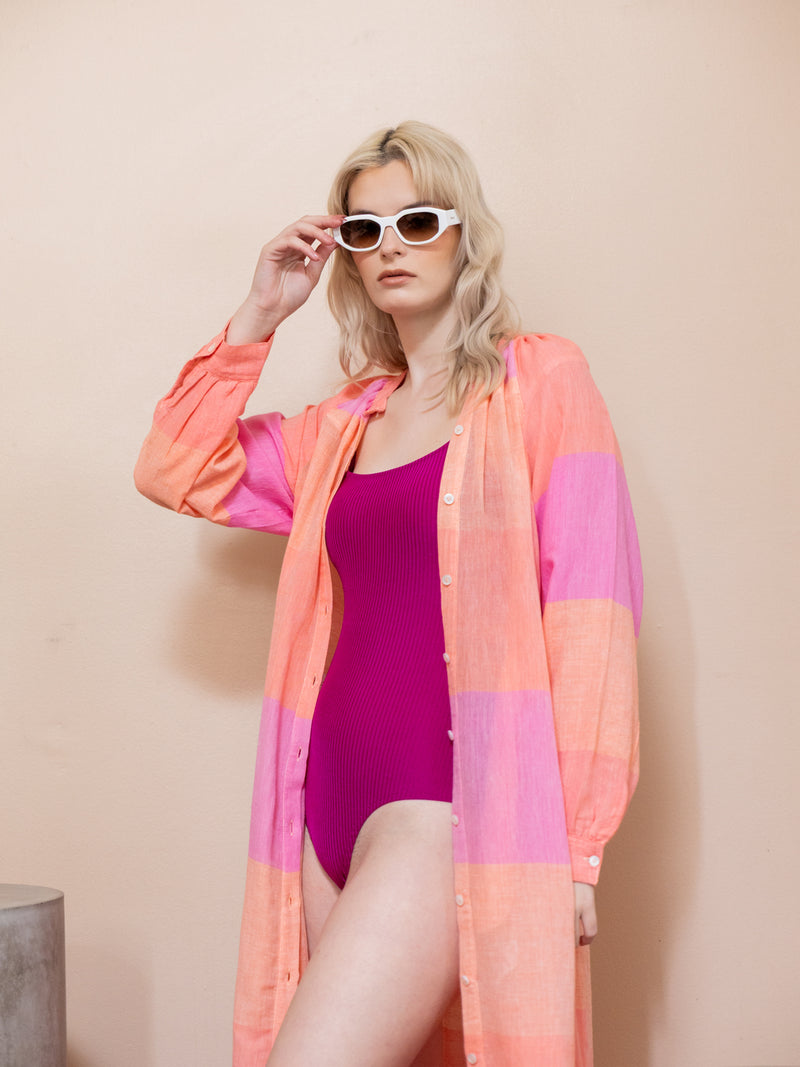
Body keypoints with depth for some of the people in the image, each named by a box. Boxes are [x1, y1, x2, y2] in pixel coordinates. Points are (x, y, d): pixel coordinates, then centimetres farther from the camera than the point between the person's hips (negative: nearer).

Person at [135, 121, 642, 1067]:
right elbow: (178, 472, 17)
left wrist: (576, 844, -11)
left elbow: (590, 615, -6)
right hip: (333, 801, 6)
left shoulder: (541, 379, 1)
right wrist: (258, 315, 10)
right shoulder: (346, 425, 17)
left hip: (452, 802, -5)